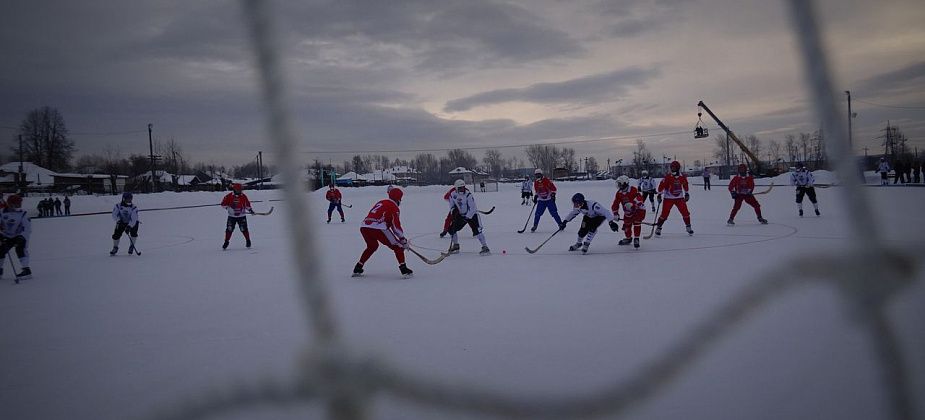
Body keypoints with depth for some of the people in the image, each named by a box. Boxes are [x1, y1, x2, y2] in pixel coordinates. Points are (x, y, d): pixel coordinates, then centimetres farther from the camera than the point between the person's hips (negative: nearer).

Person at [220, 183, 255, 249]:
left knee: (244, 229, -5)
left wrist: (250, 209, 8)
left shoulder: (243, 196, 1)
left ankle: (248, 241, 11)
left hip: (241, 216, 0)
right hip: (232, 216, 0)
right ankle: (226, 242, 11)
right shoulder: (229, 196, -6)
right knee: (229, 229, -2)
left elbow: (247, 203, 14)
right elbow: (223, 204, -3)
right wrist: (228, 208, -13)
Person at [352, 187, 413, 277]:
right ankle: (403, 269, -5)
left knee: (372, 246, 33)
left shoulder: (381, 202, 28)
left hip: (364, 227, 7)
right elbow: (396, 226, -2)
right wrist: (403, 239, 6)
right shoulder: (394, 207, 4)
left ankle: (358, 268, 32)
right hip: (377, 228, -7)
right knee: (397, 247, 5)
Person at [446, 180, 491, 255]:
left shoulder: (468, 195, -22)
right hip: (461, 215, 6)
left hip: (472, 214, -6)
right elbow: (452, 205, 9)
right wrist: (454, 211, -11)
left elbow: (472, 209, -23)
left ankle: (485, 247, -21)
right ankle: (456, 246, 23)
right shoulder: (453, 195, -6)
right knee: (451, 229, 2)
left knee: (477, 230, -23)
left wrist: (467, 217, -26)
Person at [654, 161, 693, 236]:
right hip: (668, 198, -3)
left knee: (685, 212, -1)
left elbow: (685, 185, 16)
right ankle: (658, 228, 7)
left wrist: (686, 193, 22)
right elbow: (661, 185, -10)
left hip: (680, 198, 3)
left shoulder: (683, 177, -2)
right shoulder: (668, 177, -14)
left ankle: (688, 227, 17)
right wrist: (659, 195, -11)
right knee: (664, 214, -5)